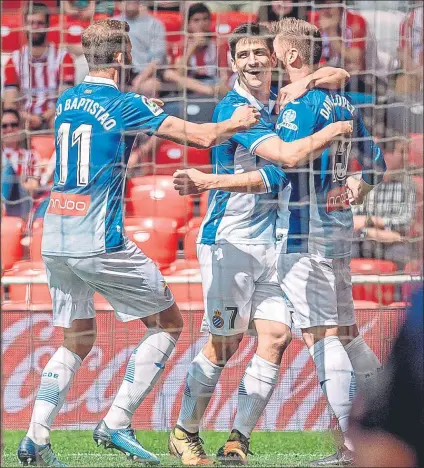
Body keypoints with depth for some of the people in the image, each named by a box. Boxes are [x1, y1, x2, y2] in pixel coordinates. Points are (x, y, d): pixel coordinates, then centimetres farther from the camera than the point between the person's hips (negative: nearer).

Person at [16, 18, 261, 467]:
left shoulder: (66, 102, 11)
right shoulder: (126, 105, -9)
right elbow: (202, 136, -7)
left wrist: (145, 120, 31)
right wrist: (235, 123, 11)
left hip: (54, 239, 7)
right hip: (98, 244, -7)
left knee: (77, 339, 17)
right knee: (167, 322, 7)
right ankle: (116, 423, 0)